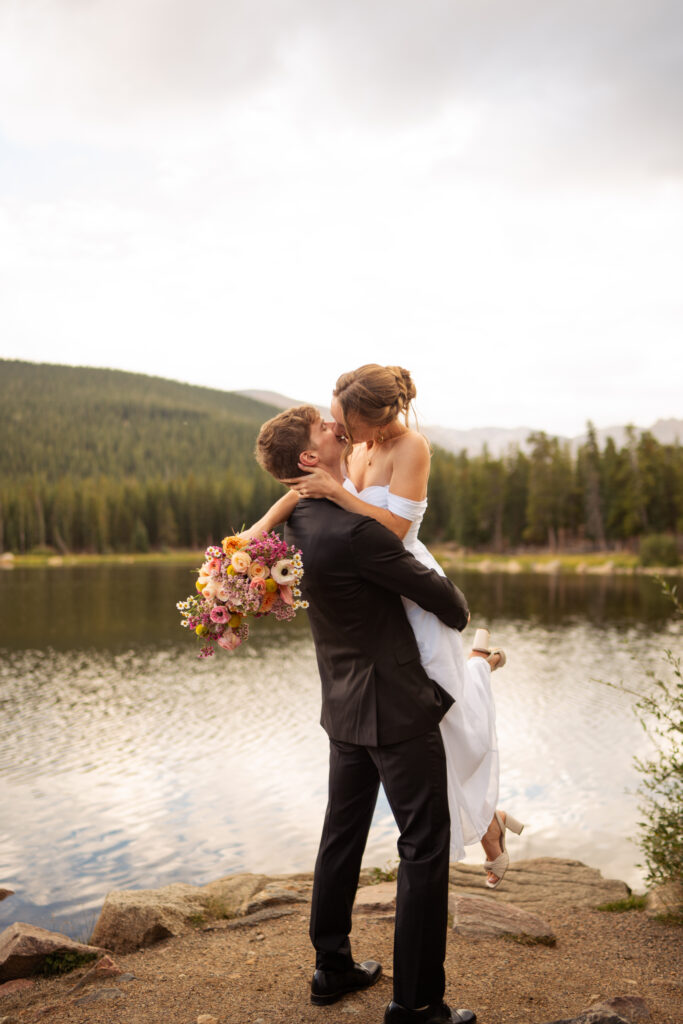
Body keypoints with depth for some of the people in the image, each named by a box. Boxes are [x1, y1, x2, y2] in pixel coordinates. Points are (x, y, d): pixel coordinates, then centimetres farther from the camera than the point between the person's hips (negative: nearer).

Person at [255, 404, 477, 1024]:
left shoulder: (297, 525, 3)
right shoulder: (353, 530, -25)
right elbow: (433, 590, -14)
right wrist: (461, 614, 6)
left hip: (345, 706, 9)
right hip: (396, 707, -9)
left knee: (342, 835, 19)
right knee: (425, 847, 2)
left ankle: (333, 968, 33)